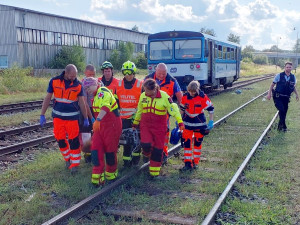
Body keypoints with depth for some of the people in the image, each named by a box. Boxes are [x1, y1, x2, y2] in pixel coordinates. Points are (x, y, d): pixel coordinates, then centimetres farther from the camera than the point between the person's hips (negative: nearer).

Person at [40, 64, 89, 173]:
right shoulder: (54, 81, -6)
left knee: (74, 140, -4)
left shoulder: (78, 85, -5)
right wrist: (42, 115, 0)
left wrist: (86, 118, 6)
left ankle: (74, 164, 9)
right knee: (60, 140, 6)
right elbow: (47, 98, 1)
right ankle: (67, 158, 29)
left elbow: (82, 102, 3)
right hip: (58, 116, 1)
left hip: (72, 117, -1)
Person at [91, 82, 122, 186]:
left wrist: (98, 120, -49)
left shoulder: (103, 92, -18)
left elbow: (105, 107, -36)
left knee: (110, 150, 3)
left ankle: (111, 173, 24)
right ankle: (98, 175, 0)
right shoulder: (95, 95, 14)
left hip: (112, 125, -8)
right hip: (100, 125, 8)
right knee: (96, 149, -3)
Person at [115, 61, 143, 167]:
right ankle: (127, 159, 9)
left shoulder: (140, 85, -5)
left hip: (136, 117, -2)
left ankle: (136, 156, 24)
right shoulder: (118, 85, 4)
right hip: (124, 117, 2)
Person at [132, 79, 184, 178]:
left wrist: (180, 121, -16)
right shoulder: (143, 96, 1)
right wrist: (135, 122, 23)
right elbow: (139, 110, 15)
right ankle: (147, 153, 22)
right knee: (146, 144, -17)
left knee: (158, 149, 4)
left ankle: (154, 170, 20)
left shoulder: (164, 96, -12)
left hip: (159, 126, -2)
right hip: (145, 125, 2)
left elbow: (173, 109, -9)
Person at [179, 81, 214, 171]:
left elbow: (210, 109, -6)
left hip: (199, 123, -2)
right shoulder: (185, 96, -6)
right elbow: (182, 108, 10)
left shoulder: (203, 97, -14)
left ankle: (195, 162, 21)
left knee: (197, 142, 8)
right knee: (186, 142, -2)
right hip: (187, 123, 2)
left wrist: (211, 121, -7)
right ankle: (188, 163, 3)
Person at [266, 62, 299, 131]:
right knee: (281, 110, -19)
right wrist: (269, 93, -4)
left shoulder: (293, 77, 5)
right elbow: (272, 85, 1)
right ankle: (283, 126, -7)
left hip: (286, 98, 4)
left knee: (284, 112, 6)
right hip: (278, 97, -4)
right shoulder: (279, 75, -5)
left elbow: (293, 86, 21)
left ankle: (280, 126, 22)